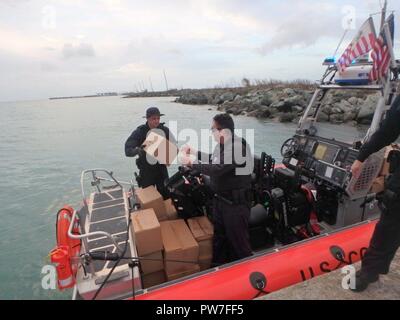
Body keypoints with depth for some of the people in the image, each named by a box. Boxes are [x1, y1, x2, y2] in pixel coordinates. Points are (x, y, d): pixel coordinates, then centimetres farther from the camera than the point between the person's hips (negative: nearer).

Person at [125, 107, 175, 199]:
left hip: (161, 168, 2)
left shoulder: (165, 131, -6)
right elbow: (128, 150, -19)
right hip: (146, 171, -1)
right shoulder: (139, 132, -13)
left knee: (165, 195, 10)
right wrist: (137, 150, -40)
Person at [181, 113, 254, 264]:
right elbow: (214, 160, 23)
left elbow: (216, 169, -31)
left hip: (235, 203, -9)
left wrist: (191, 163, -20)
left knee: (238, 240, 6)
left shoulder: (237, 147, -25)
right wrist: (194, 152, 16)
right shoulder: (223, 144, 5)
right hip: (220, 199, 9)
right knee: (219, 236, 21)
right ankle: (218, 266, 40)